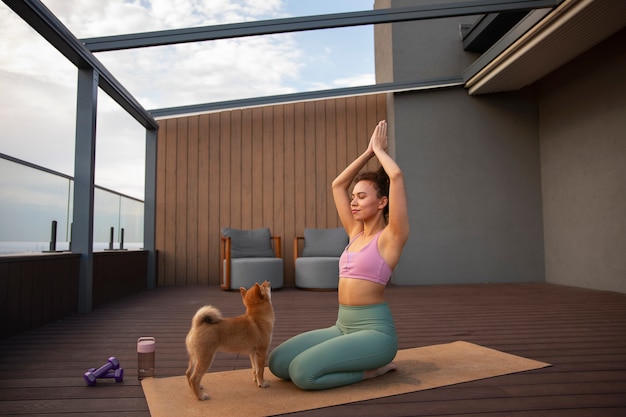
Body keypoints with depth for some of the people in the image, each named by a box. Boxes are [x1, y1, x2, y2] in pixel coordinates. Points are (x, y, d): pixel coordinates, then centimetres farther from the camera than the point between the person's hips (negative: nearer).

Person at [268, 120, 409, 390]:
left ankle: (374, 368, -1)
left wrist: (379, 150, 1)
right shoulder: (356, 234, 13)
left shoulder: (391, 236, -7)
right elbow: (338, 185, 17)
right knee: (277, 362, -5)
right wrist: (369, 152, 14)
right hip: (343, 327, 8)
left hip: (374, 331, -8)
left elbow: (396, 176, -17)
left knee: (302, 373, -24)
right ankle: (360, 361, 10)